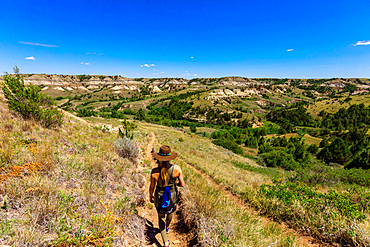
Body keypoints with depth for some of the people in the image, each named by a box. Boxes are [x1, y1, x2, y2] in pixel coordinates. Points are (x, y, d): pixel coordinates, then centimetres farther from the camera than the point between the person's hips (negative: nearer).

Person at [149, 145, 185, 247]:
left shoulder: (155, 171, -28)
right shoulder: (176, 169, -27)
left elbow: (152, 187, -14)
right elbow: (182, 184, -17)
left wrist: (150, 196, 6)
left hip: (159, 197, -2)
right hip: (172, 196, 2)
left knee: (161, 217, 25)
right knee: (170, 211, 35)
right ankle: (167, 227, 65)